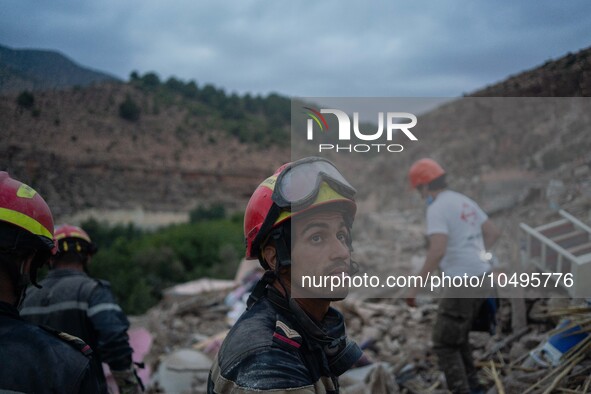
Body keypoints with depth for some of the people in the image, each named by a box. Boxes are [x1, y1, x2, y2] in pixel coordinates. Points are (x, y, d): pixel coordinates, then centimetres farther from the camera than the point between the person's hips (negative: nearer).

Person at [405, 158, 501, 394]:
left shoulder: (437, 208, -14)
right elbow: (493, 233, 22)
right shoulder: (465, 202, 14)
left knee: (444, 344, -1)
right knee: (457, 336, 23)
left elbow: (438, 250, -25)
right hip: (481, 276, 9)